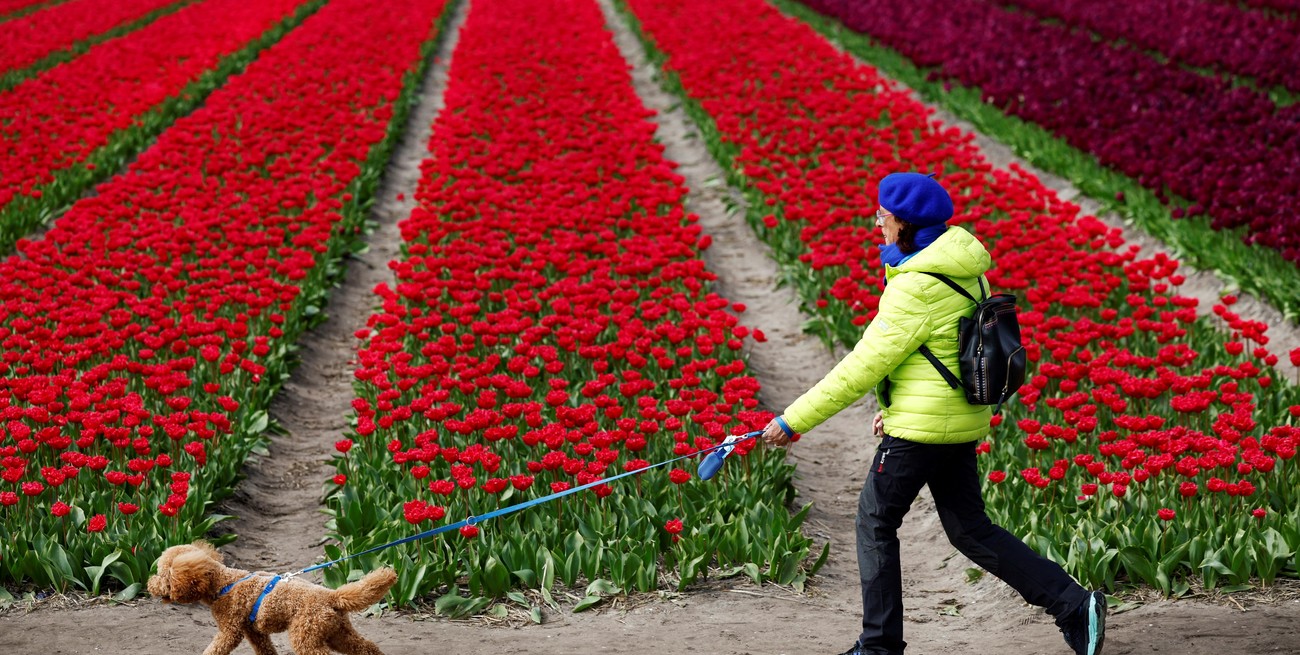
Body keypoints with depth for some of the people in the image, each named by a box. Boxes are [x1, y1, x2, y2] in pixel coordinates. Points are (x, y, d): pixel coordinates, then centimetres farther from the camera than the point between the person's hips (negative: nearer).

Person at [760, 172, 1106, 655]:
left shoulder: (915, 289, -20)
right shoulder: (965, 271, 7)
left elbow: (862, 367, -19)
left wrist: (794, 421, -14)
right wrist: (897, 407, 21)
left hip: (921, 427, -9)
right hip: (962, 420, 9)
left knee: (876, 520, 8)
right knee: (969, 528, 15)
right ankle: (1073, 605, 8)